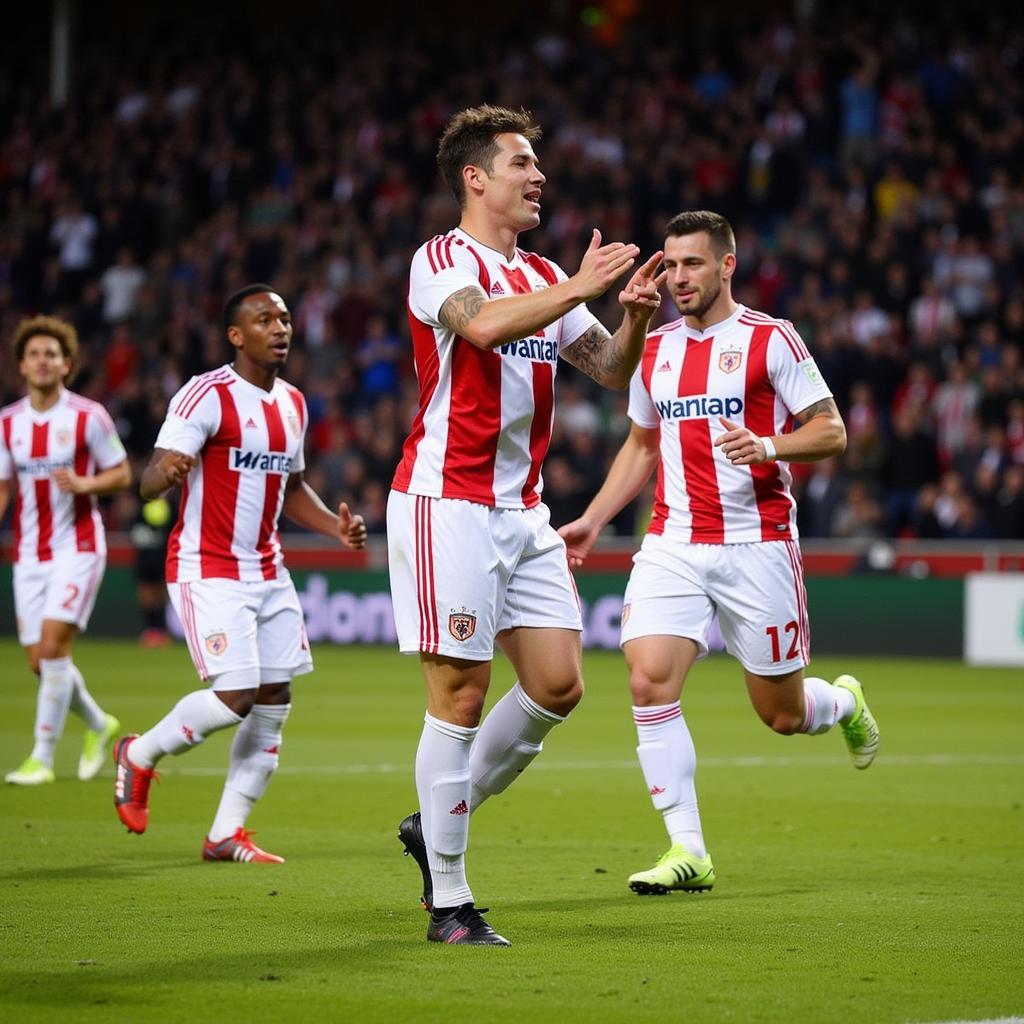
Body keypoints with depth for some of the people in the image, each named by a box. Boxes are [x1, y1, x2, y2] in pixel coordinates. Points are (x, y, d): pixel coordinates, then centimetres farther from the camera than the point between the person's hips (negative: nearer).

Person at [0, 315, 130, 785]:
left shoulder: (89, 416, -6)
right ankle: (98, 725, 32)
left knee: (53, 647, -17)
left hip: (78, 548, -5)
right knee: (39, 661, 4)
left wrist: (83, 484, -19)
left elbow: (122, 474, 0)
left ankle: (42, 758, -8)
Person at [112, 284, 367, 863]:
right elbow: (149, 483, -20)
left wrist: (336, 527, 8)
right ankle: (140, 755, 11)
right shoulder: (208, 396, -13)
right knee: (236, 696, -16)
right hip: (208, 571, -8)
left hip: (268, 571, 8)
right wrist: (167, 472, -44)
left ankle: (227, 835, 11)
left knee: (275, 700, 3)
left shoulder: (293, 404, 11)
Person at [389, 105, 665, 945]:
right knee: (461, 692, -7)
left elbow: (613, 370, 17)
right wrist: (581, 288, -21)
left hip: (522, 510, 8)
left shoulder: (544, 277, 17)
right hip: (447, 501, -8)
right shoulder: (441, 260, -7)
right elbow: (483, 323, -28)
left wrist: (634, 317, -2)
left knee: (559, 686, 3)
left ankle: (438, 823, 21)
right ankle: (449, 901, 0)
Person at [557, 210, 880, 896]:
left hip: (757, 544, -4)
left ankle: (844, 702, 41)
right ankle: (688, 852, -12)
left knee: (783, 715, 3)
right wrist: (592, 521, 16)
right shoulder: (653, 350, 12)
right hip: (673, 547, 4)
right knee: (649, 679, -17)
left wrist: (769, 445, -22)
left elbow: (831, 431, -4)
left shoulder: (771, 339, -3)